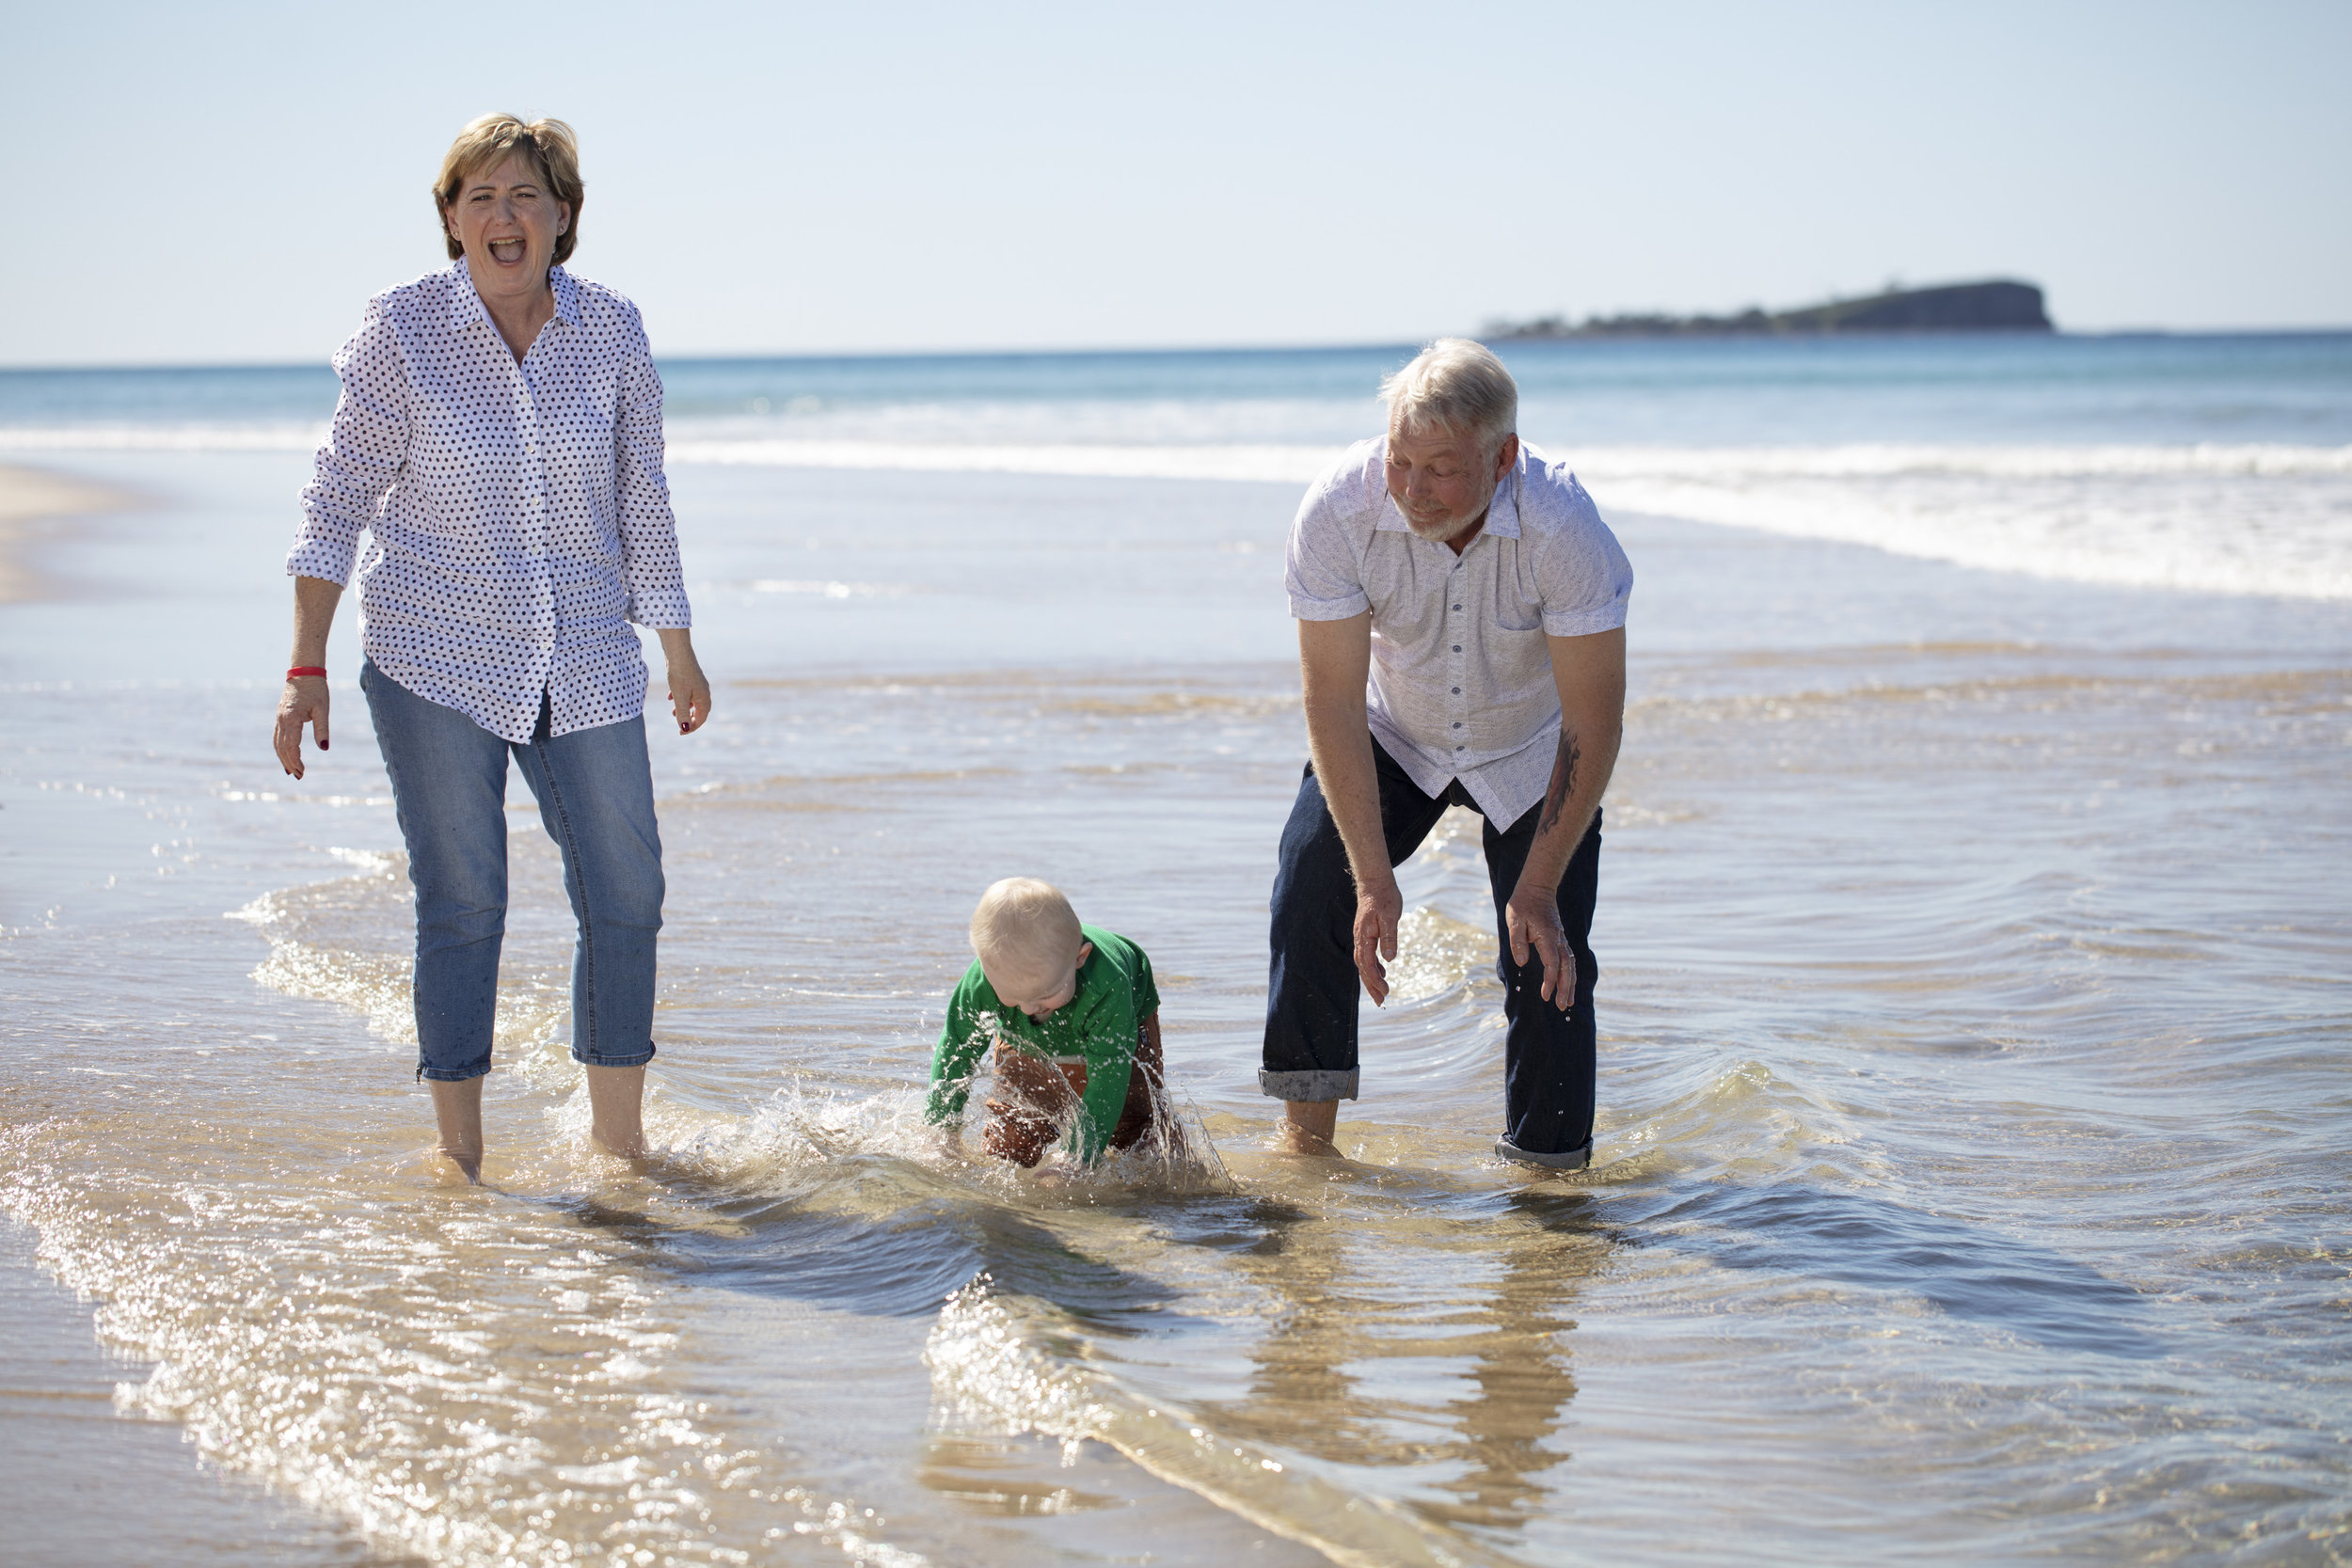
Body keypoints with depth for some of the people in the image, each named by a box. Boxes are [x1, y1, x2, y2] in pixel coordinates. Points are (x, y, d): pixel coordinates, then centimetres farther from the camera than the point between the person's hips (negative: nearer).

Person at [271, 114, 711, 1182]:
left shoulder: (610, 330, 0)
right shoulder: (400, 331, -7)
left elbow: (641, 497, 9)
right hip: (436, 656, -3)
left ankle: (619, 1142, 20)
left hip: (584, 663, 3)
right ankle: (459, 1159, 9)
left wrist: (679, 653, 13)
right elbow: (339, 500, -5)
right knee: (461, 903, -2)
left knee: (627, 895, 4)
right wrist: (305, 670, -9)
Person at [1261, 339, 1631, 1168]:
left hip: (1531, 753, -1)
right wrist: (1375, 879, -26)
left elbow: (1592, 724, -26)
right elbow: (1335, 702, -24)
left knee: (1548, 957, -10)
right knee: (1313, 875, -17)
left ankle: (1551, 1168, 6)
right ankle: (1307, 1133, -5)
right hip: (1395, 735, 1)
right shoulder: (1339, 510, -31)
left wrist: (1538, 890, -26)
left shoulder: (1565, 529, -34)